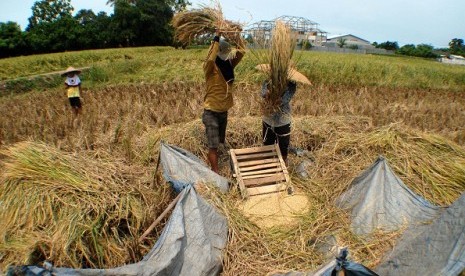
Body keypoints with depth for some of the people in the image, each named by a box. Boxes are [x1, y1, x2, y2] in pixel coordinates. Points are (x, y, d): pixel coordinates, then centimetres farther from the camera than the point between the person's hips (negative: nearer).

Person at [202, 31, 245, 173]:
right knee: (213, 146, -4)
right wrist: (217, 38, -35)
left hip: (224, 111, 7)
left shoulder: (229, 64, 3)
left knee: (220, 143, 20)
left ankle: (214, 168, 38)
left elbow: (241, 52, -6)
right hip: (211, 112, -7)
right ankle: (215, 173, 6)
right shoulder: (210, 67, -15)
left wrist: (237, 35, -12)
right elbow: (210, 58, -38)